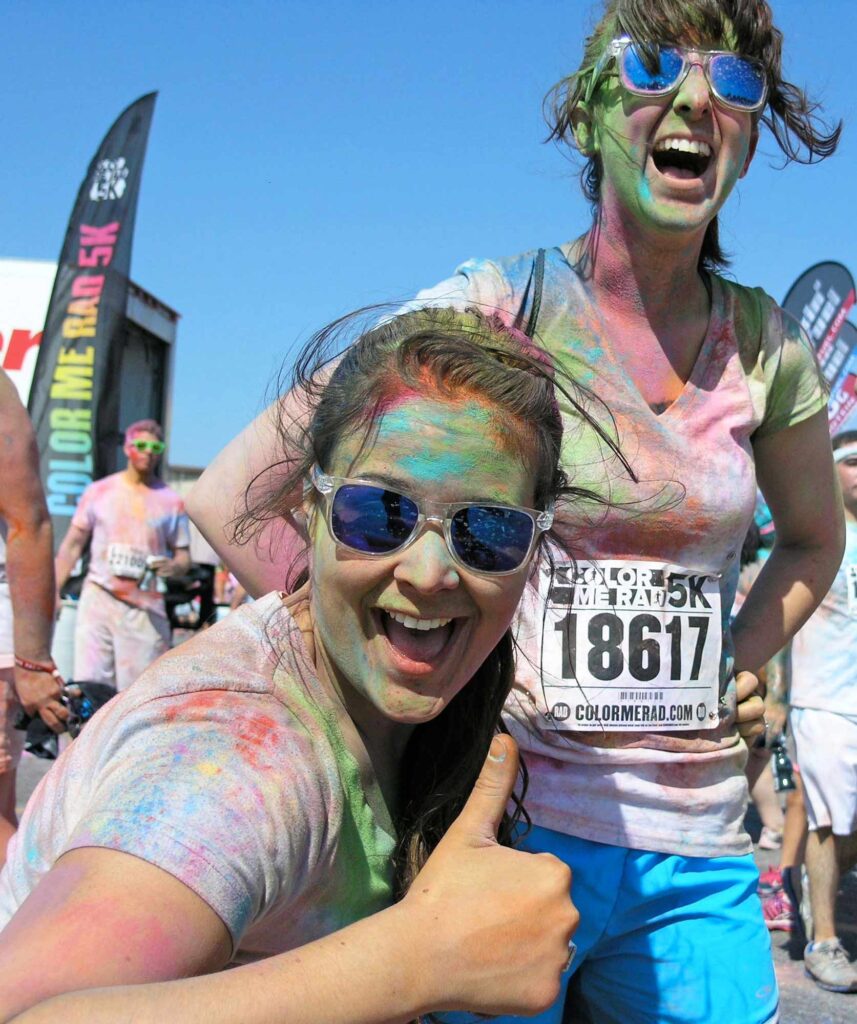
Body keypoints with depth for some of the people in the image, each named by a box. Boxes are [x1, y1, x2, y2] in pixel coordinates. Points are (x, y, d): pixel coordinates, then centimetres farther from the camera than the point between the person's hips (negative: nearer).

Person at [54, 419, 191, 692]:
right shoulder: (99, 491, 11)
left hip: (145, 607, 0)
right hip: (98, 600, 1)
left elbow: (184, 557, 10)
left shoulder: (171, 501, 9)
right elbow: (72, 545, 12)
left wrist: (173, 566, -14)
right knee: (89, 683, -6)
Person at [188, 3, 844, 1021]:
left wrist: (735, 671, 5)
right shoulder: (502, 305, -11)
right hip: (509, 822, -3)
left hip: (695, 856, 4)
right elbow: (234, 494, -14)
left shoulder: (767, 346, 1)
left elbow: (813, 536, 21)